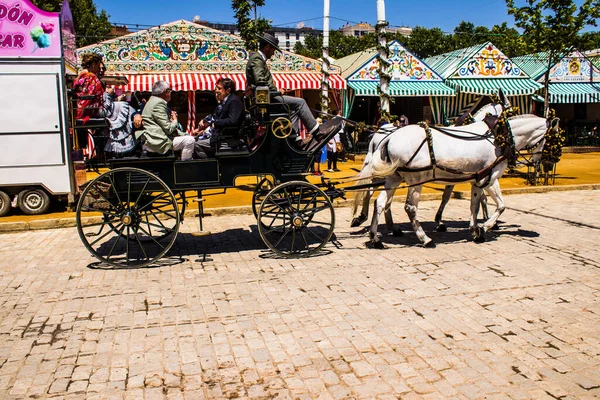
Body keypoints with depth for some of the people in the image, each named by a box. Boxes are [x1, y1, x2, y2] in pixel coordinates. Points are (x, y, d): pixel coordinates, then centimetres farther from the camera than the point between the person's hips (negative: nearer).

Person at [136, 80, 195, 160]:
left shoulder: (153, 101, 21)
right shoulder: (159, 103, -13)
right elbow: (168, 129, -17)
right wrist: (175, 120, 3)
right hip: (156, 143, -11)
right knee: (190, 140, -16)